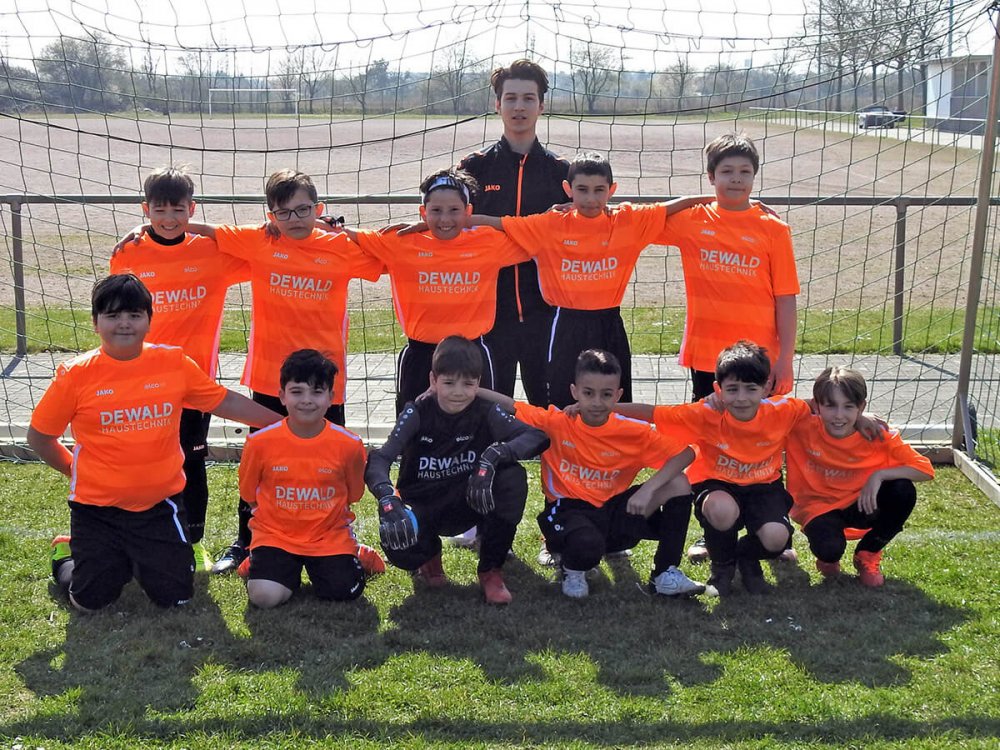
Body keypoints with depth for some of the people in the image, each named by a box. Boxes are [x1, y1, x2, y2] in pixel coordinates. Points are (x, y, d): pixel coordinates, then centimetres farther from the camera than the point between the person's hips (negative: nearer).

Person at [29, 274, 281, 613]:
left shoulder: (174, 363, -5)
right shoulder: (76, 375, -10)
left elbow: (225, 401, 5)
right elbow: (39, 436, 1)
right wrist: (76, 471, 5)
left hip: (159, 504, 2)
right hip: (97, 508, -1)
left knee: (176, 597, 2)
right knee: (90, 602, 3)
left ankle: (140, 558, 34)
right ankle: (67, 554, 36)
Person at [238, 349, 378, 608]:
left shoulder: (349, 445, -10)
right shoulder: (260, 442, -11)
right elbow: (249, 494, 5)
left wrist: (321, 518, 4)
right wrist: (280, 518, 3)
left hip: (330, 536, 0)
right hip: (275, 535, 0)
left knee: (345, 591, -18)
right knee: (265, 596, -22)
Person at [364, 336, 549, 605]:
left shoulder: (485, 412, -12)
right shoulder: (417, 413, -14)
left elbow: (537, 436, -26)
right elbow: (379, 459, -26)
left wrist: (494, 454, -43)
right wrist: (387, 497, -48)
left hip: (468, 503, 1)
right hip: (420, 507, -1)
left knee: (513, 477, -29)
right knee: (399, 548, -34)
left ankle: (491, 570, -9)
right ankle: (430, 552, 9)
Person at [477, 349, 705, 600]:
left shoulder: (633, 432, -8)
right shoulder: (556, 422, -10)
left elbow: (685, 454, -9)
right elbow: (507, 406, -11)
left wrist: (648, 489, -23)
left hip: (614, 511, 3)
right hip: (569, 510, -3)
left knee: (678, 484, -15)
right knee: (587, 546, -40)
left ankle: (665, 575, -4)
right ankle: (572, 570, 2)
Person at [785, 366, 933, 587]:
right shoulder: (803, 428, -19)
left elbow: (925, 469, -17)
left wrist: (879, 475, -28)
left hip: (861, 505, 3)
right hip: (819, 507, -2)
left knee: (904, 491, -26)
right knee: (829, 549, -35)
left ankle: (867, 555, 0)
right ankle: (829, 556, 10)